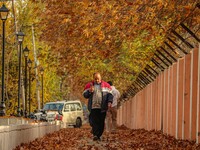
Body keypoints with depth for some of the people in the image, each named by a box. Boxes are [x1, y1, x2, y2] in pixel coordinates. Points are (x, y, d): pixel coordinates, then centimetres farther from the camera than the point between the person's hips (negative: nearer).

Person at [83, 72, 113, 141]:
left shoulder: (106, 85, 8)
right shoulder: (89, 85, 9)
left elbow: (110, 94, 8)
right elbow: (85, 95, 9)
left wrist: (109, 102, -9)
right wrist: (89, 91, -11)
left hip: (102, 108, 1)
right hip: (93, 107, -1)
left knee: (101, 122, 2)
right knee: (94, 122, -13)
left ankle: (98, 135, 12)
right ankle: (95, 135, -15)